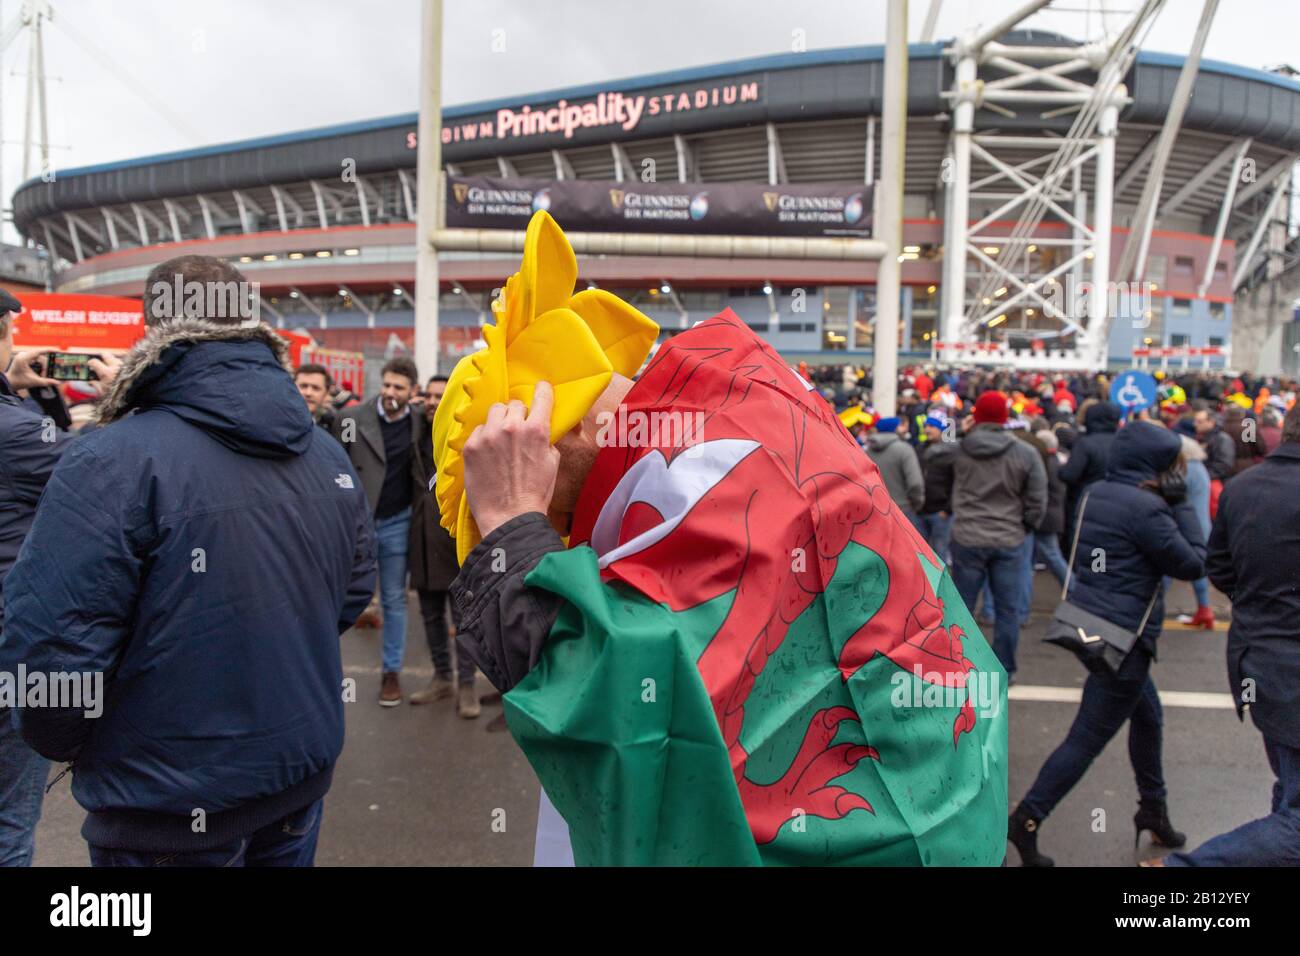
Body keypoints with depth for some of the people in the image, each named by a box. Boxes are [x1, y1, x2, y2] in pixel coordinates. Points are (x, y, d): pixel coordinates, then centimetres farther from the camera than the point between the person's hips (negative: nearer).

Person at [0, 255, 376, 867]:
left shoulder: (111, 463, -21)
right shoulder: (328, 454, -1)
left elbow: (51, 651, -21)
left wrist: (61, 743, -1)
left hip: (171, 809, -5)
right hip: (303, 771, 5)